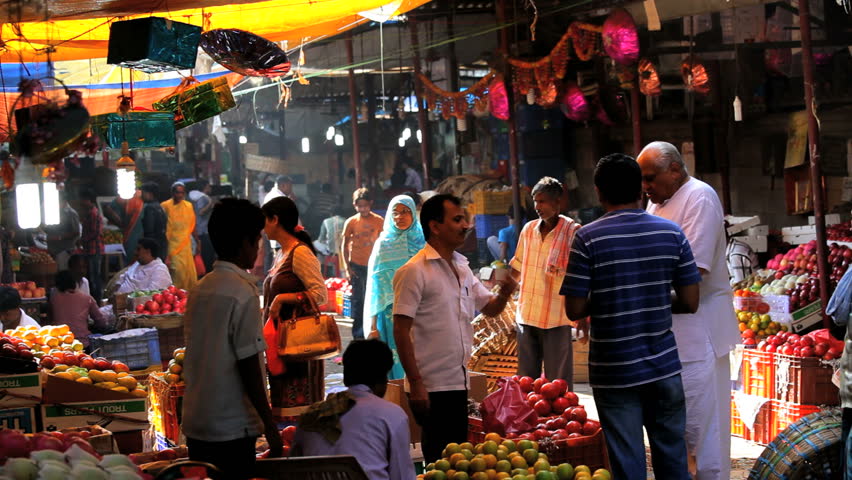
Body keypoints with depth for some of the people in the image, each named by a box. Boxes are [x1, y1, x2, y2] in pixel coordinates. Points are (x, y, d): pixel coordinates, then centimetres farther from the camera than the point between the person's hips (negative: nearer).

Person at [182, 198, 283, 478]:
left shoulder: (200, 289, 9)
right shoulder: (242, 292, -13)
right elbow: (249, 368, -15)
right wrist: (270, 427, -10)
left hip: (195, 424, 7)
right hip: (232, 428, -7)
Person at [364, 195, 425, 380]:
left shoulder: (423, 243, 7)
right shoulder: (383, 245, 2)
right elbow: (375, 286, 0)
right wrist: (373, 326, -4)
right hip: (392, 314, -2)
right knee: (396, 362, -4)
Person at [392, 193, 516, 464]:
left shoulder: (462, 267, 13)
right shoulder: (414, 271, -11)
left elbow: (489, 308, 20)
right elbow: (401, 330, -15)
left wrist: (504, 294, -3)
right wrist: (415, 383, -19)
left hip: (458, 382, 8)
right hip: (432, 387, -8)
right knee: (439, 461, -3)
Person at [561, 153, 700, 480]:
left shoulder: (588, 239, -11)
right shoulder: (671, 233, -1)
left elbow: (574, 310, -11)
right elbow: (690, 302, 0)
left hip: (614, 373, -3)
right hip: (664, 367, 3)